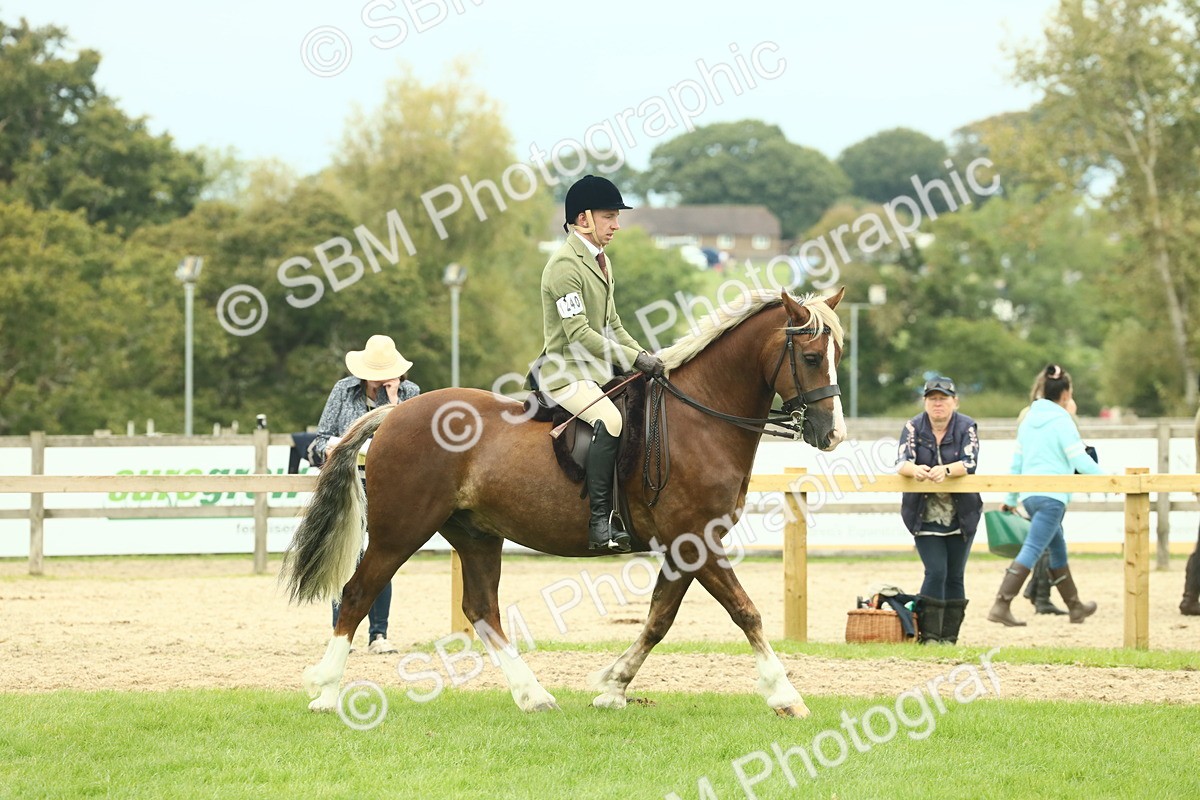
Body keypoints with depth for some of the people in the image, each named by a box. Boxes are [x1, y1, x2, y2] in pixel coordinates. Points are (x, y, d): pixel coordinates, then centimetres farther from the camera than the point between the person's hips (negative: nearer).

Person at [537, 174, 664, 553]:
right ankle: (600, 523, -34)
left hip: (599, 371, 10)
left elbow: (612, 325, 21)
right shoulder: (565, 265, -15)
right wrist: (634, 359, -22)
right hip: (566, 372, -10)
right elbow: (579, 334, -22)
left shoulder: (600, 262, 16)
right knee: (610, 420, -32)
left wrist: (646, 357, 6)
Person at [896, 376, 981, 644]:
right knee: (936, 572, -12)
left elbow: (970, 462, -19)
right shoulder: (914, 427, -2)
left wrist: (946, 470, -40)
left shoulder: (967, 427, -4)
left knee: (955, 576, 5)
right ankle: (929, 636, -7)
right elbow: (902, 462, -15)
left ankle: (949, 637, 14)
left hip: (961, 516, 1)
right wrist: (914, 469, -39)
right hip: (925, 516, -1)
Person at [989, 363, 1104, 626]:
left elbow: (1016, 463, 18)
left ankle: (1075, 606, 30)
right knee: (1031, 551, -13)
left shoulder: (1028, 420, 13)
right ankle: (1001, 606, -21)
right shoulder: (1062, 421, -9)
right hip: (1052, 496, -9)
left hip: (1029, 494, 9)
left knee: (1058, 550, 20)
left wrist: (1010, 499, 24)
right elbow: (1080, 461, -12)